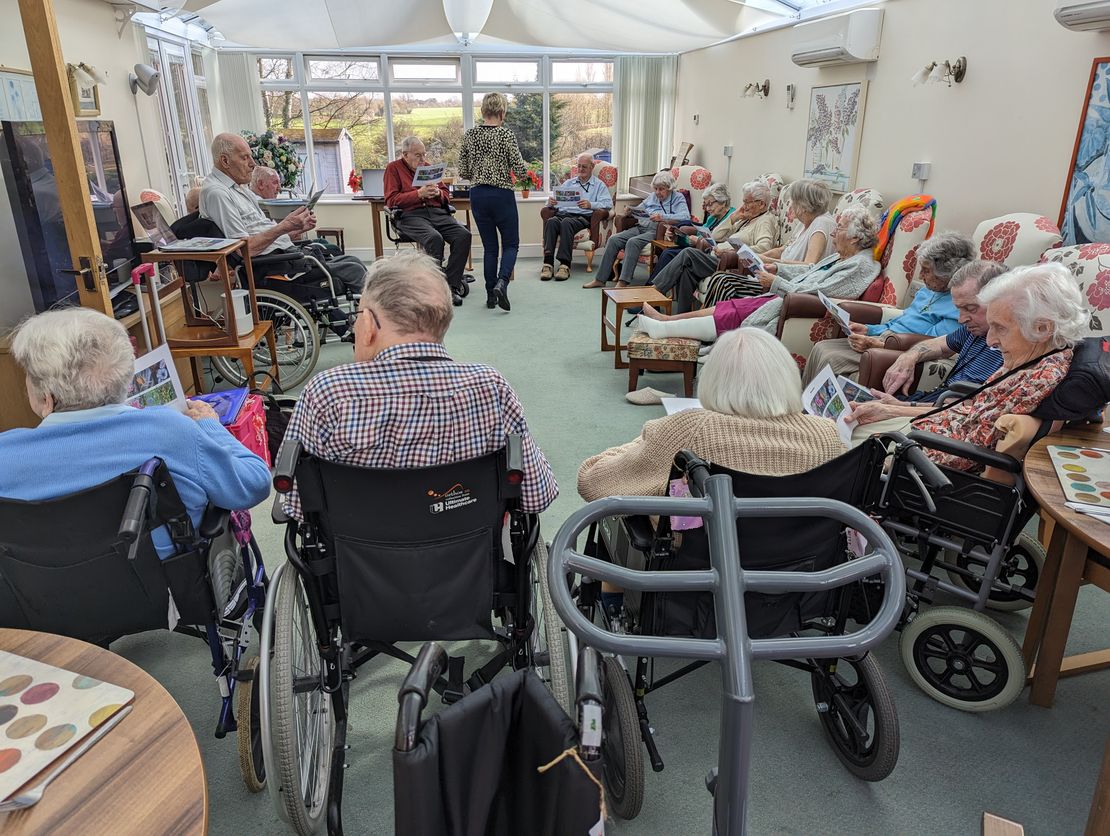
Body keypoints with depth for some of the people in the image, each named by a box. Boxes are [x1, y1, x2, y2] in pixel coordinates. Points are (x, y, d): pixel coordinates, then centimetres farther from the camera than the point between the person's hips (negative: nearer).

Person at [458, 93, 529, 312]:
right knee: (511, 244, 9)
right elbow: (520, 170, -12)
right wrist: (526, 170, 11)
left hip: (478, 195, 4)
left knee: (489, 246, 13)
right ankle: (501, 283, -15)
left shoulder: (469, 135, 2)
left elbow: (463, 172, 5)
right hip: (502, 195, -4)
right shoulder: (506, 135, -10)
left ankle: (491, 294, 13)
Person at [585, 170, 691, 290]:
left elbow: (685, 217, -12)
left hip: (656, 231, -7)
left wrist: (663, 217, -24)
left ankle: (623, 282, -33)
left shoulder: (678, 198, 5)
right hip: (640, 227, 7)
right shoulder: (652, 197, 25)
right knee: (613, 239, -14)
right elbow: (639, 209, 33)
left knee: (632, 242, -33)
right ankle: (600, 279, -14)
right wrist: (629, 212, 7)